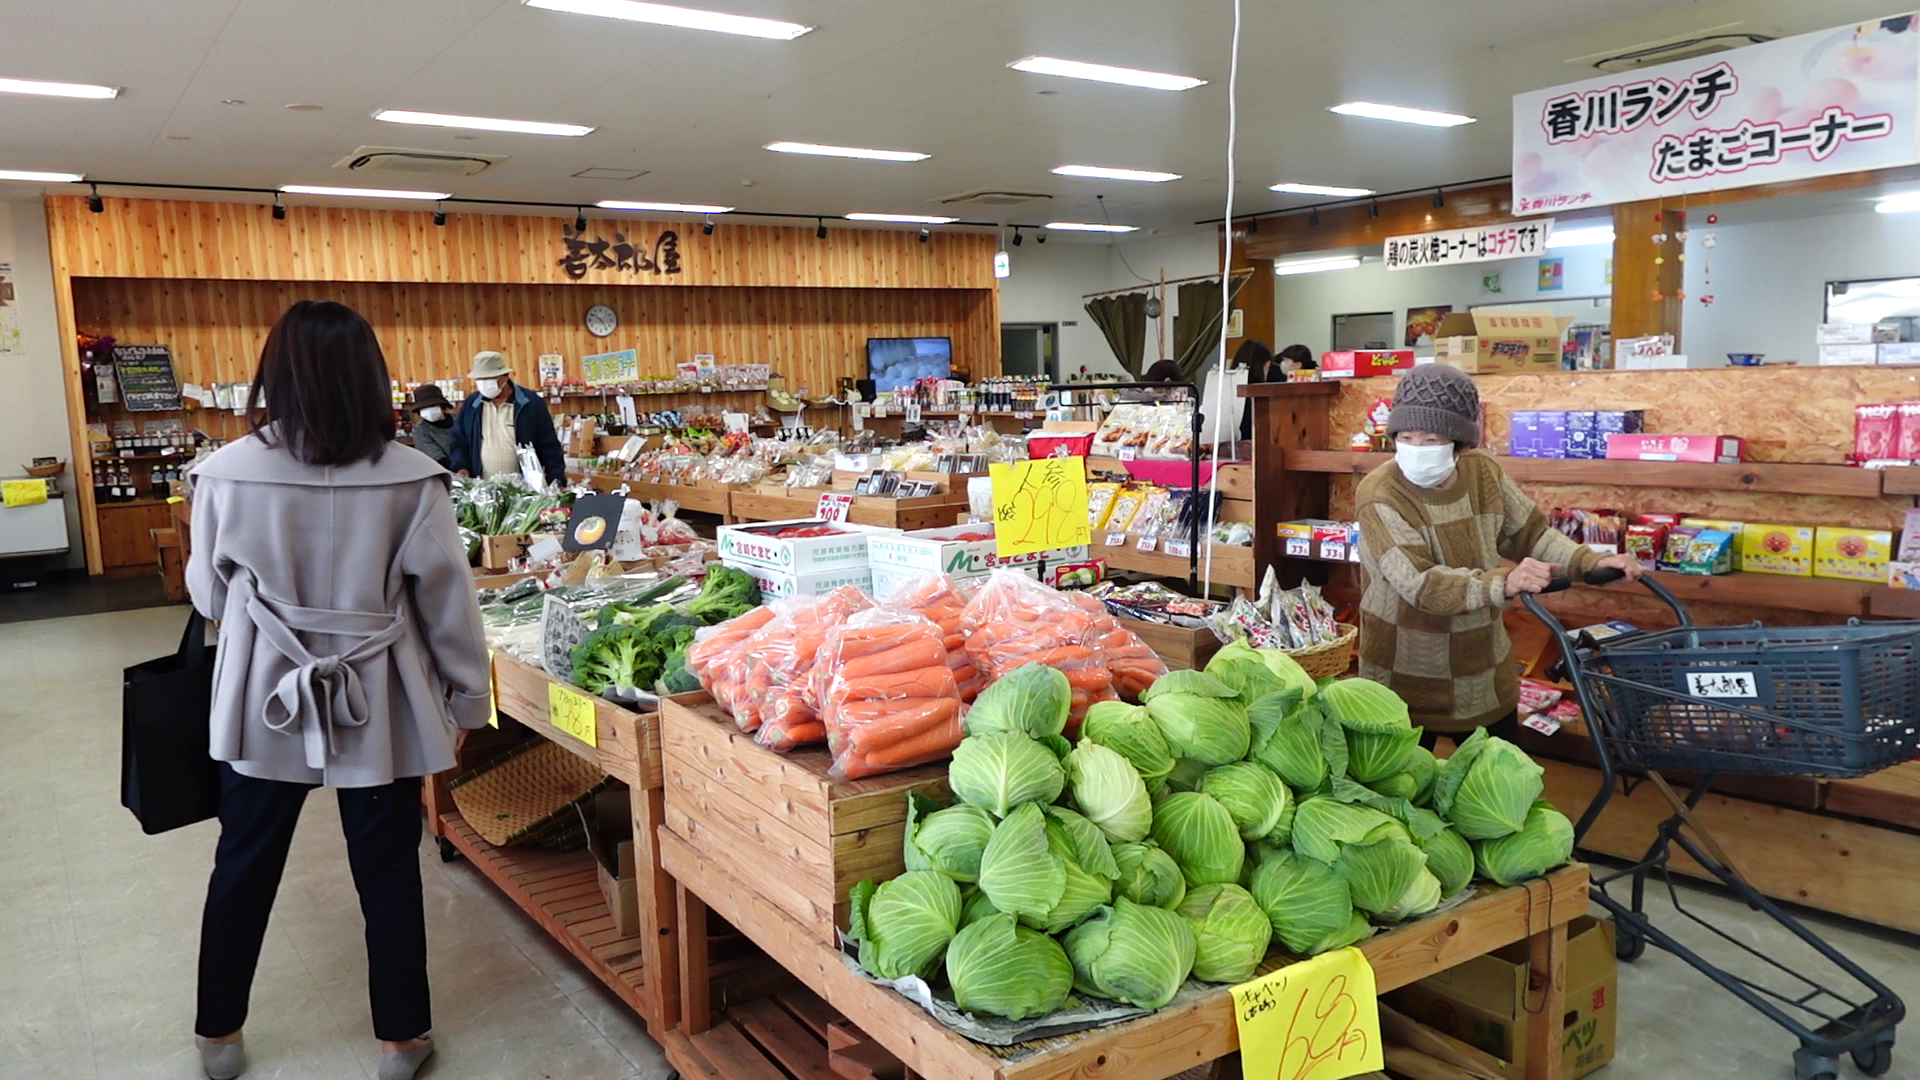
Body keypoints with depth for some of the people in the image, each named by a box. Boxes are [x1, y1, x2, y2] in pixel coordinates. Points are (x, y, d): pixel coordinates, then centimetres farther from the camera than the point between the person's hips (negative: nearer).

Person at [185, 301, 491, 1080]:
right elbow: (449, 601, -7)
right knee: (388, 871, 12)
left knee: (244, 867, 18)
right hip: (377, 707, -1)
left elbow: (209, 594, 4)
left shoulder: (227, 473, -9)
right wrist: (467, 696, 5)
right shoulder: (410, 479, -14)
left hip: (264, 702, 2)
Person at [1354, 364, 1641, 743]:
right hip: (1406, 685, -5)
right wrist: (1503, 584, -43)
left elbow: (1531, 533, 10)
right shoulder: (1381, 494, -20)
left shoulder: (1484, 473, -3)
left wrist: (1592, 561, -7)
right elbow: (1420, 585, -30)